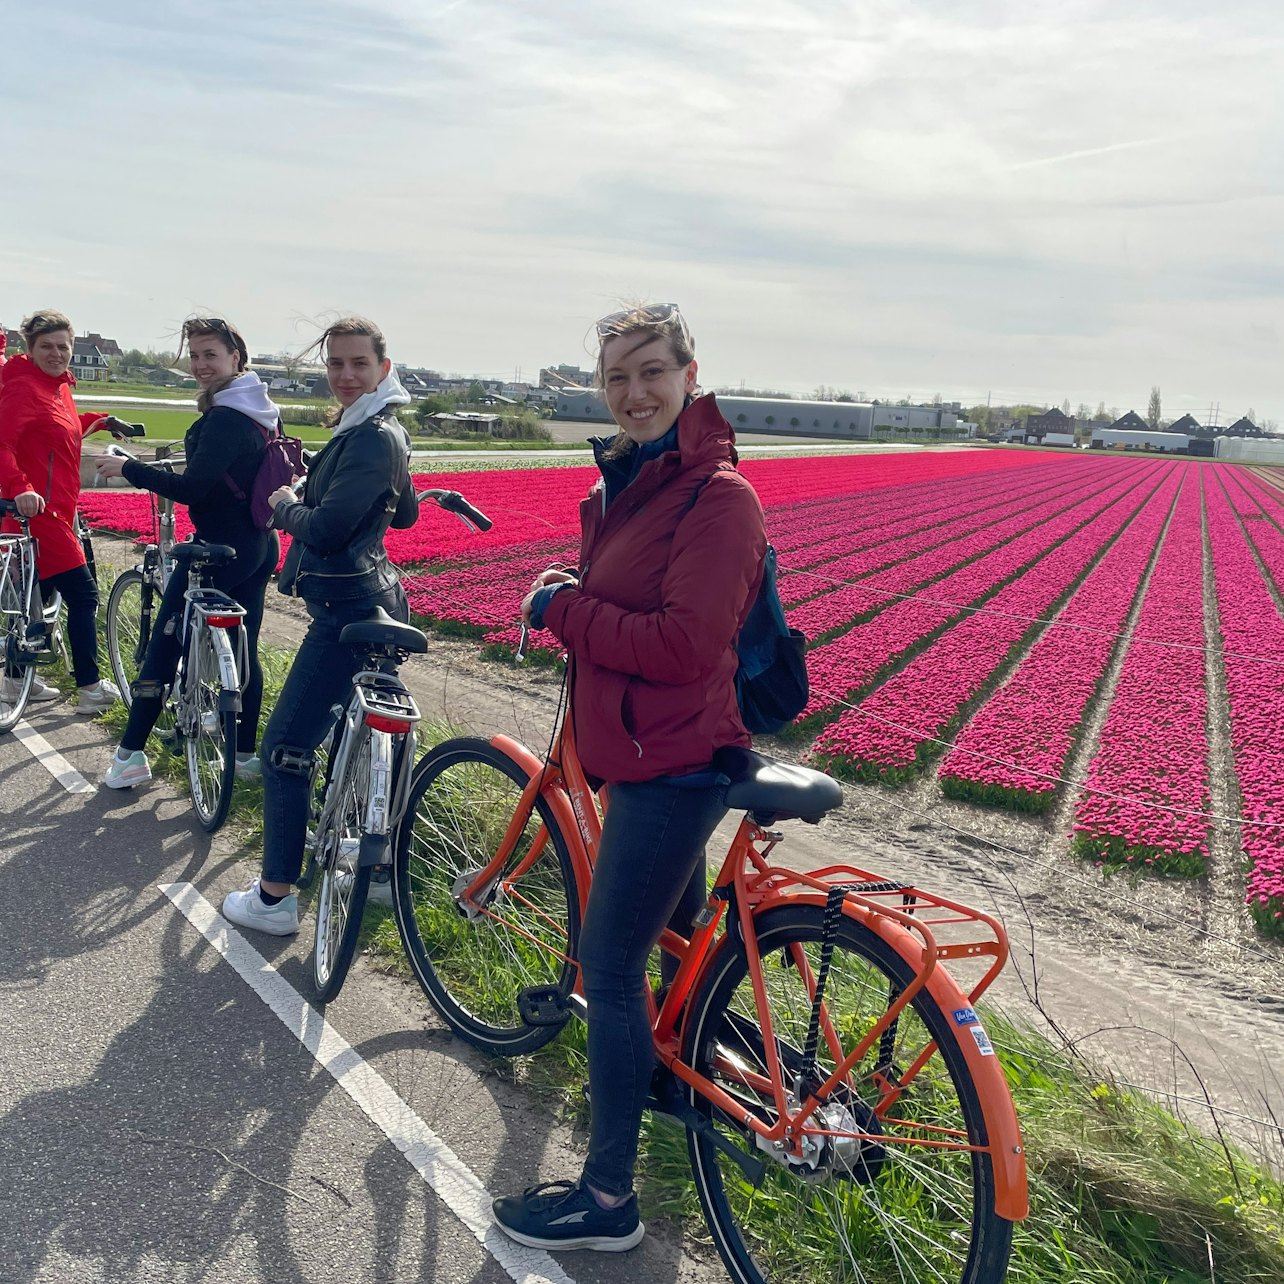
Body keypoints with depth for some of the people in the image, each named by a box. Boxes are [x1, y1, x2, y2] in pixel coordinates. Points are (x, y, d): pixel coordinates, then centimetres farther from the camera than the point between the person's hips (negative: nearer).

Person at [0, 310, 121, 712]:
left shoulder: (58, 385, 14)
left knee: (38, 593, 18)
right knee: (83, 593, -8)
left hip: (53, 510, 10)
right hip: (35, 510, -10)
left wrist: (98, 420, 19)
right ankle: (90, 687, -2)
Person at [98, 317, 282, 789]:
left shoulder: (224, 418, -19)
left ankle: (131, 754, 6)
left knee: (164, 642, 0)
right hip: (261, 546, 9)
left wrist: (127, 468, -15)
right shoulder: (262, 410, 9)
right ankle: (246, 752, 21)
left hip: (220, 547, -9)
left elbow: (191, 489, -25)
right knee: (243, 649, 14)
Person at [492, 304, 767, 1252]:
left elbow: (687, 642, -26)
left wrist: (563, 611, -18)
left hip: (671, 761, -9)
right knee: (680, 935, 26)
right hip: (642, 748, 9)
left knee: (611, 970, -2)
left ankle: (609, 1199, 13)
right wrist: (565, 594, 3)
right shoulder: (628, 480, 9)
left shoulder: (717, 496, -19)